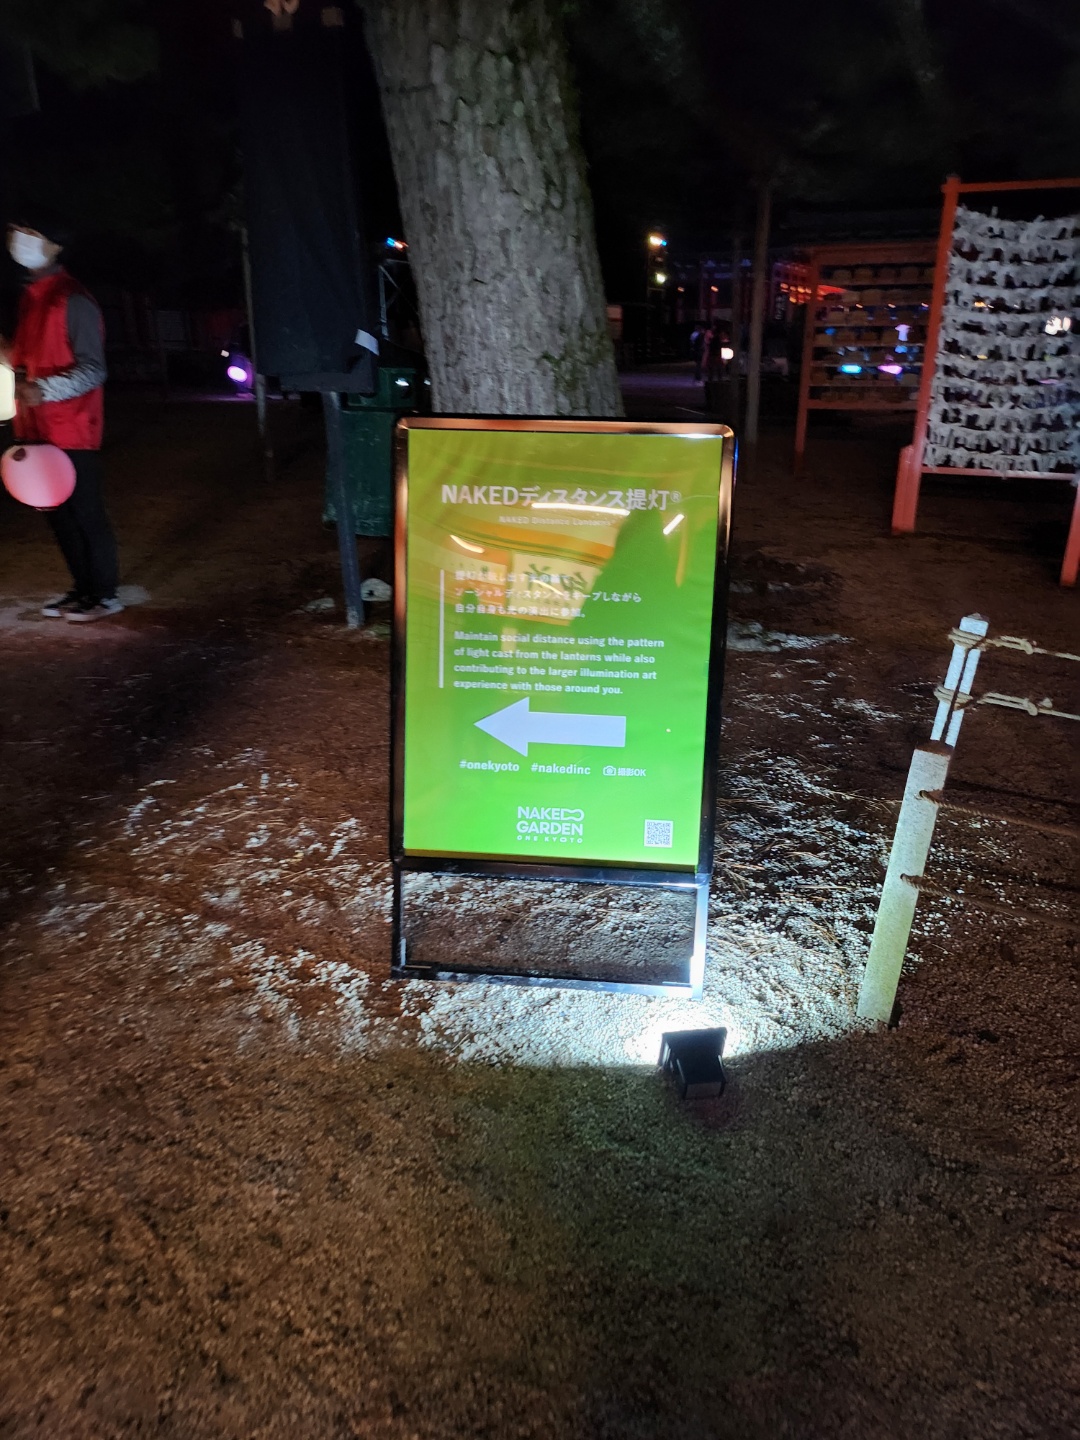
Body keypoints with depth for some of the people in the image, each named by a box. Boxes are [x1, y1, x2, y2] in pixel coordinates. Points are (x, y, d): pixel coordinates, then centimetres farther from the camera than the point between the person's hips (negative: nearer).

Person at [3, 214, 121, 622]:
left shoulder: (73, 300, -11)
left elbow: (92, 369, -16)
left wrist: (44, 389, -26)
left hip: (71, 427, -8)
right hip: (40, 427, 8)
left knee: (85, 511, -1)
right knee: (58, 511, 11)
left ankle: (104, 595, 9)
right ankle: (82, 587, 22)